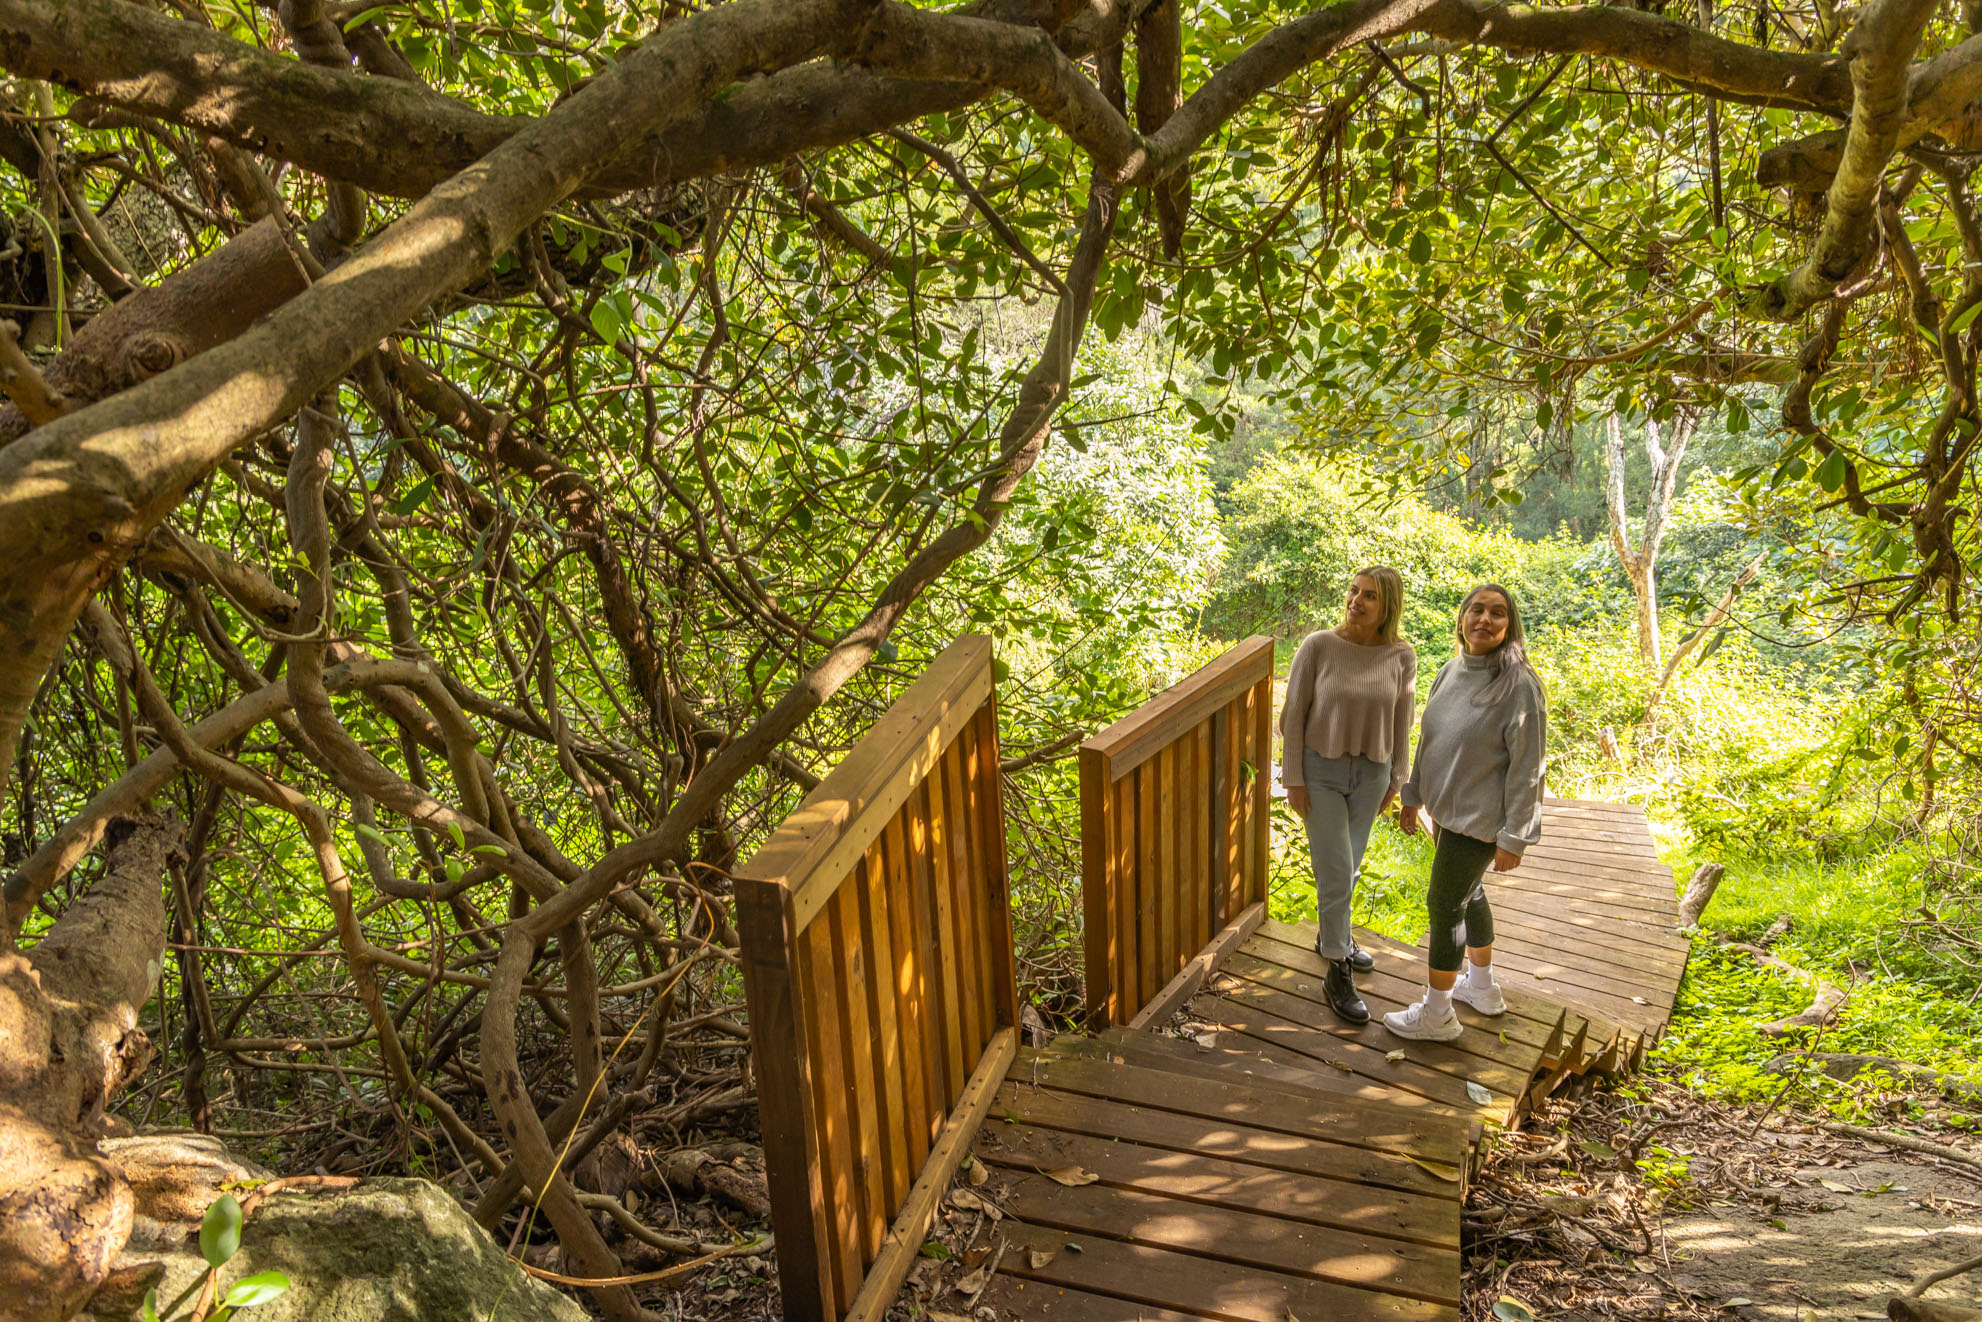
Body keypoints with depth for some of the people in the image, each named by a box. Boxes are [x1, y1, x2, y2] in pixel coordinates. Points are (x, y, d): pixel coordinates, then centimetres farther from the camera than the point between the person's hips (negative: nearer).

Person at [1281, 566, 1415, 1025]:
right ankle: (1338, 972, 9)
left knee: (1347, 868, 18)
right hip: (1320, 771, -3)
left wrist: (1395, 779, 9)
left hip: (1370, 775, 3)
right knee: (1336, 871, -4)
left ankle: (1331, 935, 43)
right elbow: (1294, 715, -9)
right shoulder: (1318, 646, -15)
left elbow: (1400, 722, 5)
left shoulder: (1401, 657, -7)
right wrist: (1293, 779, -9)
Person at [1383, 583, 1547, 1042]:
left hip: (1479, 817, -8)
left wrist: (1514, 837, -18)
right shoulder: (1451, 671, 2)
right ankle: (1482, 987, 42)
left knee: (1445, 904, -1)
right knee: (1468, 893, 22)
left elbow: (1527, 767, -19)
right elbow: (1428, 740, 12)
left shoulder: (1519, 684, -21)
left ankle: (1436, 1013, 14)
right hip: (1448, 808, 8)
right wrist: (1413, 796, 16)